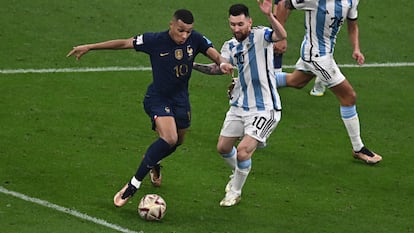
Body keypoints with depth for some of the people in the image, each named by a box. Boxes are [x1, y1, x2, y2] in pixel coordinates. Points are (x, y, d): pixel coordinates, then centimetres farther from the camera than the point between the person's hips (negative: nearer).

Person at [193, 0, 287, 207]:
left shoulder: (260, 36, -16)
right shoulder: (230, 46, 5)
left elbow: (281, 35, -36)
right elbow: (218, 68, 16)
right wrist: (194, 66, 1)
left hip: (264, 109, -7)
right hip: (239, 106, 7)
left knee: (243, 151, -14)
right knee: (223, 147, 14)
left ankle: (235, 192, 10)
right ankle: (238, 174, 45)